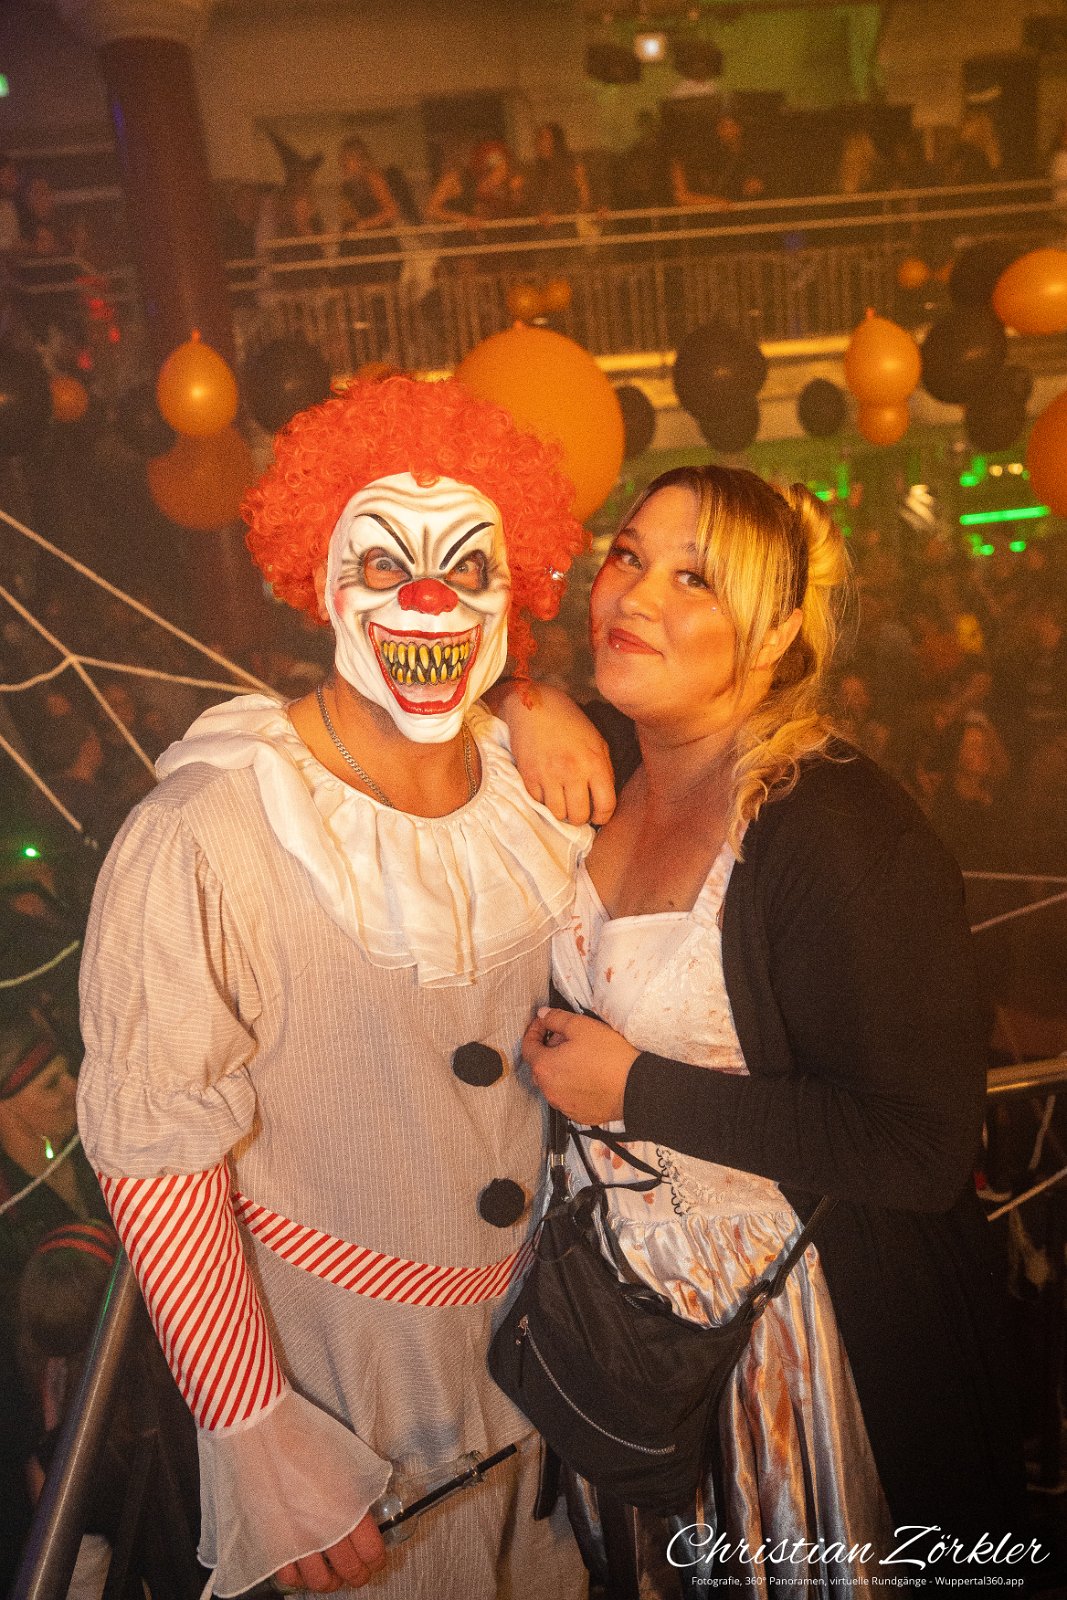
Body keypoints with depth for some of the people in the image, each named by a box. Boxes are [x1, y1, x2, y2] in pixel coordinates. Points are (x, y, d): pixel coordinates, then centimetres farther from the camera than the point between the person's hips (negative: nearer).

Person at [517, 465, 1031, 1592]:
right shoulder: (605, 768, -8)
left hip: (798, 1321, -5)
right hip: (620, 1283, 6)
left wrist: (637, 1091, -25)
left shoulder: (844, 836, -28)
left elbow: (922, 1149, -27)